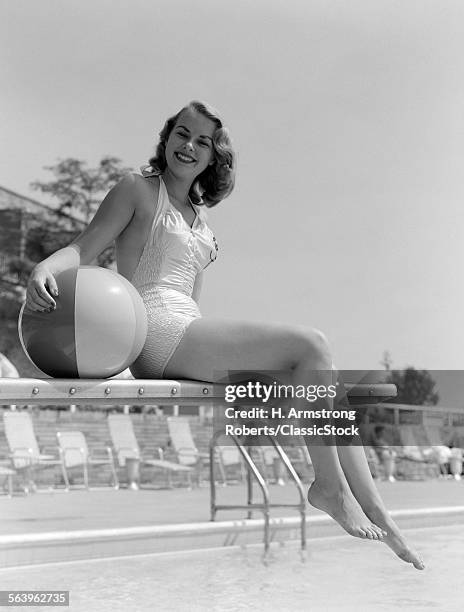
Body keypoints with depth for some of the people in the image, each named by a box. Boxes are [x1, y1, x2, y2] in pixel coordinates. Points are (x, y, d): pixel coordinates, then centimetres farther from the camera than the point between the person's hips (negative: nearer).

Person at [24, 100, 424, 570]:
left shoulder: (199, 218, 26)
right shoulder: (138, 190, 6)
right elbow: (83, 248, -6)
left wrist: (222, 341, 10)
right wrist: (43, 269, -27)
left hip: (187, 330, 8)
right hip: (153, 329, -8)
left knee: (331, 383, -5)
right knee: (308, 345, -20)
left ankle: (377, 515, -9)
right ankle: (329, 484, -13)